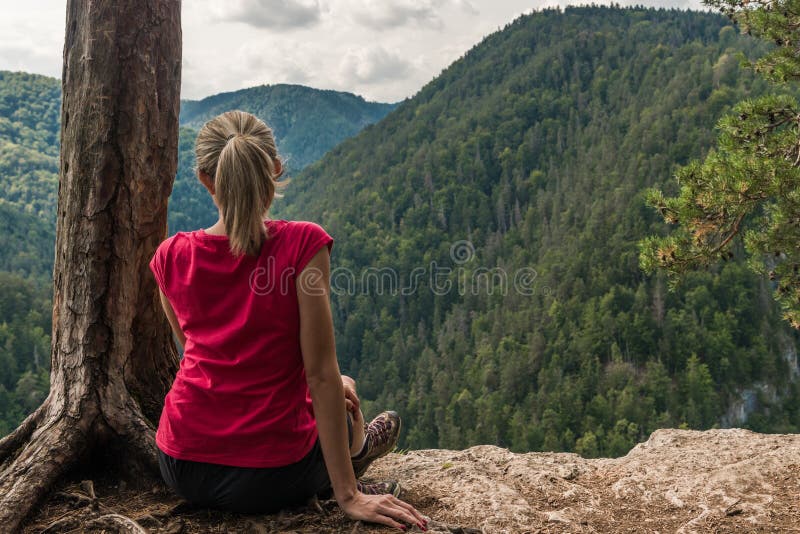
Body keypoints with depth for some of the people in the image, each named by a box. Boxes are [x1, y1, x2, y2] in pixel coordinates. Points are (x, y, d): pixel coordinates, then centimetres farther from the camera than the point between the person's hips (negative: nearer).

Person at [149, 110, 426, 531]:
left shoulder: (170, 257, -4)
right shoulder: (303, 245, -16)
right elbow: (321, 374, -17)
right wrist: (348, 495, -10)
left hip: (181, 470, 4)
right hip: (270, 480, -4)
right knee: (342, 395, 29)